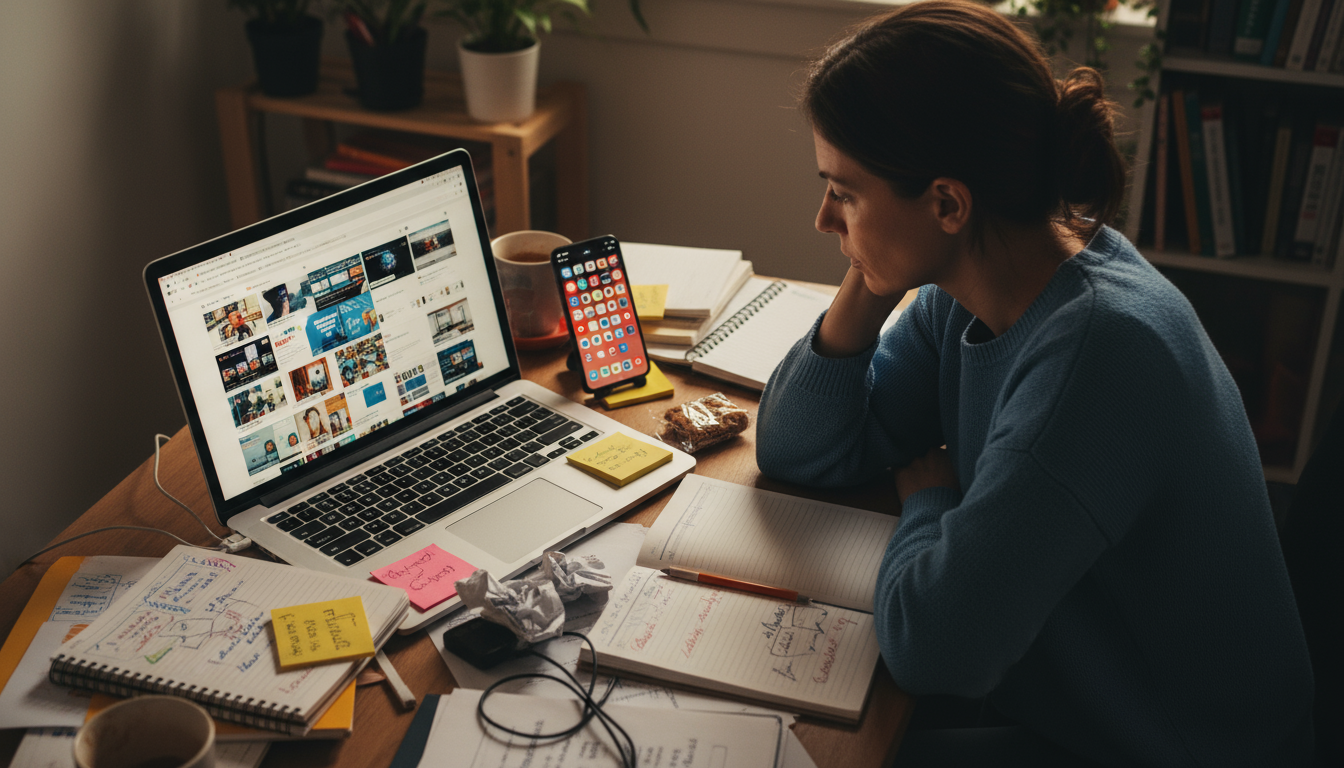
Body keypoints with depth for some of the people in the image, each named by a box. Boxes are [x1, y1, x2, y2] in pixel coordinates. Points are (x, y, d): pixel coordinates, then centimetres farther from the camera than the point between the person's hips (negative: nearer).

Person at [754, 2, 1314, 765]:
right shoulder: (965, 293, -7)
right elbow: (796, 452, 0)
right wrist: (868, 288, -14)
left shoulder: (1102, 346, -32)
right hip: (1054, 700, 7)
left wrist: (927, 489, -11)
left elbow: (931, 644, -31)